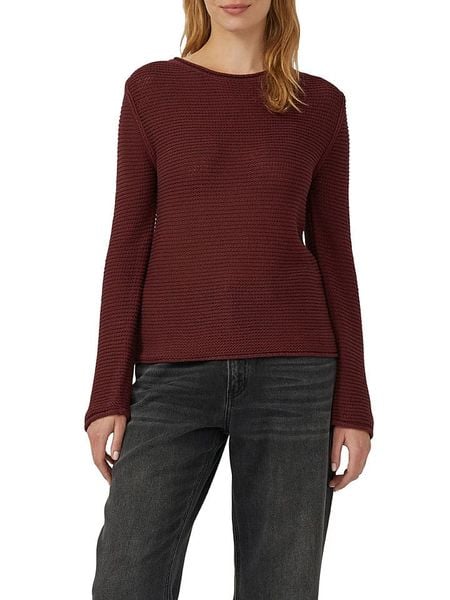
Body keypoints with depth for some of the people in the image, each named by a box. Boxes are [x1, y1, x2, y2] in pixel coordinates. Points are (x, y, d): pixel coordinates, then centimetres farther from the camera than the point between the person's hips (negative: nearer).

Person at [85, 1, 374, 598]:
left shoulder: (321, 104, 8)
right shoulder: (151, 90, 6)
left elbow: (332, 253, 8)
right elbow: (130, 244, 3)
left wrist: (352, 404, 3)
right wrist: (109, 394, -3)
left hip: (290, 372, 1)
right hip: (176, 375, 0)